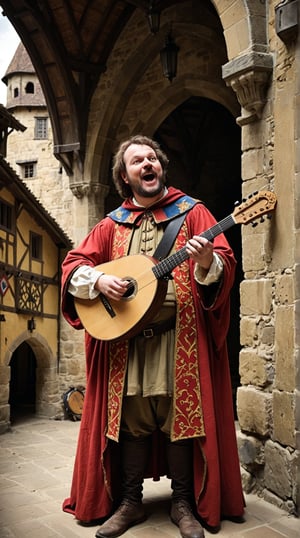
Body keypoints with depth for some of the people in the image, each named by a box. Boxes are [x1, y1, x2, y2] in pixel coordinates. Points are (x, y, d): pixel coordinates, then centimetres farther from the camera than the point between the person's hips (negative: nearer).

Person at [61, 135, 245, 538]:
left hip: (180, 335, -2)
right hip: (124, 336, 3)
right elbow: (73, 265, 11)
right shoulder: (113, 224, 14)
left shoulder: (191, 211, 7)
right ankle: (129, 501, 23)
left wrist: (207, 263, -25)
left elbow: (226, 263, -2)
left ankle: (184, 503, 19)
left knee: (181, 415, 2)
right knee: (131, 419, 7)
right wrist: (98, 281, -9)